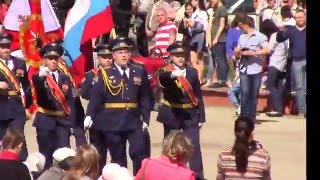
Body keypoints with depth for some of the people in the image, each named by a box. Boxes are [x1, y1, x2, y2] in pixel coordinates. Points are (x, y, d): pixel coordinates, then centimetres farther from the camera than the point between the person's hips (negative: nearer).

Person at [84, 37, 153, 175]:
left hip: (134, 121, 2)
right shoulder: (105, 74, 0)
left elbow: (145, 97, 9)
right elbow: (96, 96, -8)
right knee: (118, 158, 6)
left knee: (140, 154, -6)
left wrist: (145, 118, 2)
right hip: (113, 122, -2)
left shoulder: (139, 72, 8)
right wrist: (89, 115, -20)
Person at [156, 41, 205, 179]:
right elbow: (162, 78, -33)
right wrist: (173, 74, -56)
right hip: (172, 115, -2)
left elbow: (198, 95, 8)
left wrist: (201, 117, 4)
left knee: (195, 146, -2)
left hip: (190, 115, 2)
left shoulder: (192, 72, 5)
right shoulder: (165, 72, -6)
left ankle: (198, 175, 1)